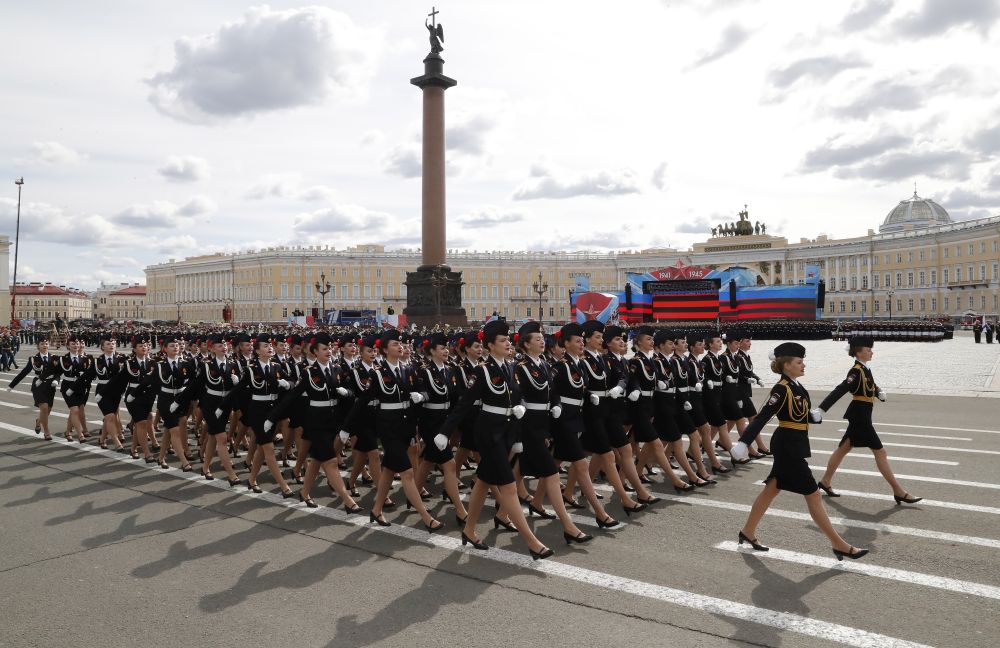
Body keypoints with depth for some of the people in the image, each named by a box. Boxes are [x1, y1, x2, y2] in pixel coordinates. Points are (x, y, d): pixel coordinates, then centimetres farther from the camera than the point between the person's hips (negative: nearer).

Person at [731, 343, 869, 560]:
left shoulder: (796, 386, 8)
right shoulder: (781, 389, -18)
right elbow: (762, 417, -24)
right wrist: (744, 442, -28)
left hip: (792, 446, 10)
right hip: (789, 447, -10)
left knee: (771, 489, 16)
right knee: (813, 495, -1)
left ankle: (747, 531, 27)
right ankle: (839, 545, 9)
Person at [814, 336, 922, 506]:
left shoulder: (865, 369, 9)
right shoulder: (857, 371, -19)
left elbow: (872, 387, 21)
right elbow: (839, 390, -27)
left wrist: (880, 393, -2)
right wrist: (822, 409, -33)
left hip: (859, 417, 10)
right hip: (860, 417, -10)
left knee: (843, 448, 16)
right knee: (880, 452, -3)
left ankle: (826, 481, 25)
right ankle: (899, 492, 5)